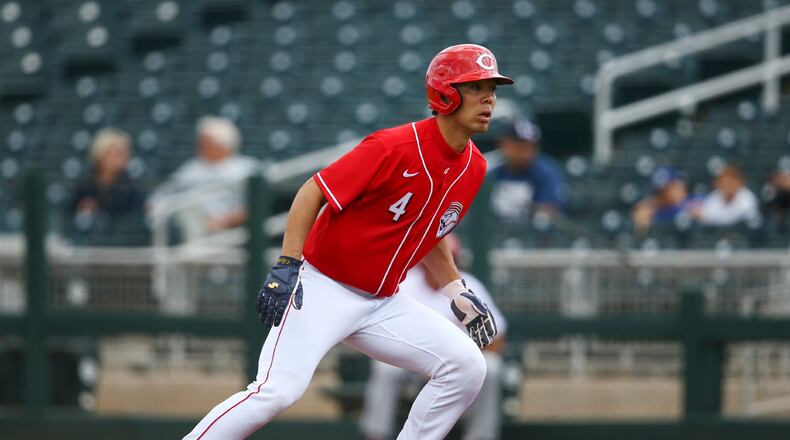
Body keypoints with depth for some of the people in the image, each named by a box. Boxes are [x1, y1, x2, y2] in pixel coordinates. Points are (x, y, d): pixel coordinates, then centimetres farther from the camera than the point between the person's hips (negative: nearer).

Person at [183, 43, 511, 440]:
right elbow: (312, 193, -16)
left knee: (467, 366, -7)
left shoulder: (474, 168, 3)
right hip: (323, 287, -7)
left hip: (382, 303, 7)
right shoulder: (394, 147, -19)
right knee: (277, 391, -23)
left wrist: (456, 291, 13)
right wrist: (286, 267, -23)